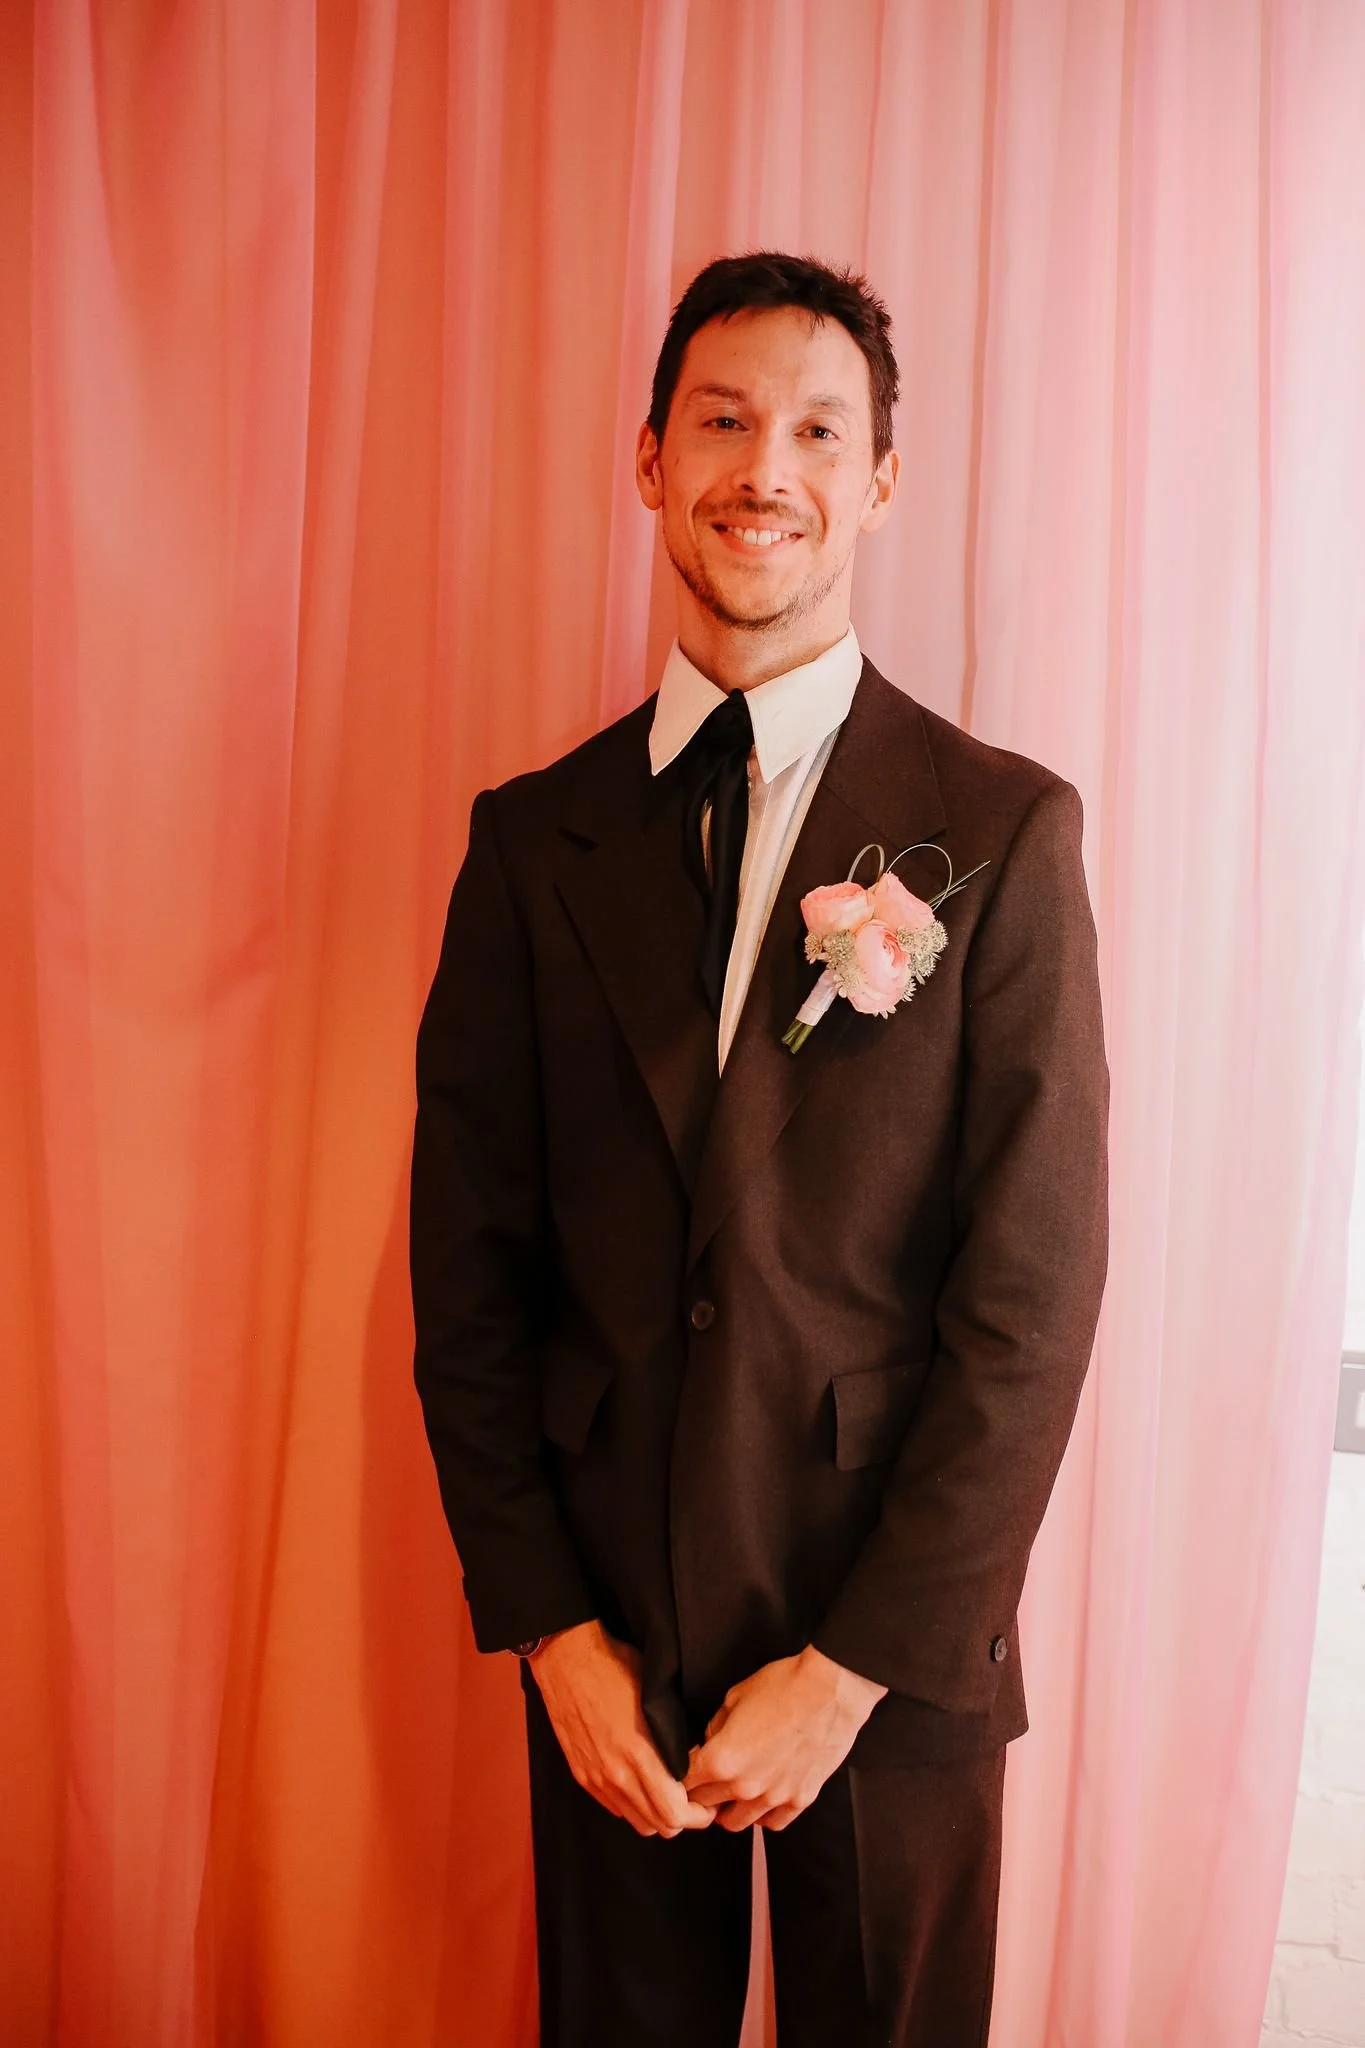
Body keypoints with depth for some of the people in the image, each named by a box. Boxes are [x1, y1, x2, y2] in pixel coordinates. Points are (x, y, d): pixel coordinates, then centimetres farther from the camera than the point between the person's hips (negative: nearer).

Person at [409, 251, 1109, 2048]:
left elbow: (1035, 1300, -11)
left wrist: (854, 1669, -11)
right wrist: (547, 1628, -4)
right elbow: (466, 1268, 0)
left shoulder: (1003, 833, -9)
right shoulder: (534, 838, -1)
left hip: (892, 1648, -2)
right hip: (607, 1636, 2)